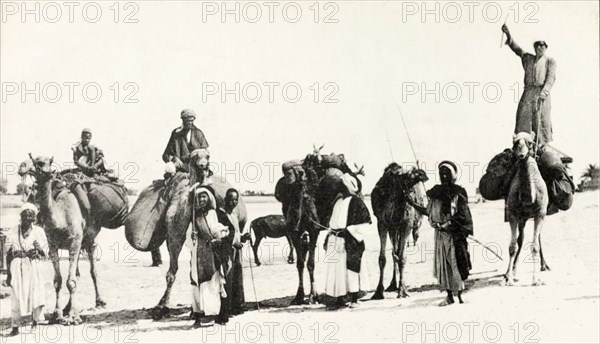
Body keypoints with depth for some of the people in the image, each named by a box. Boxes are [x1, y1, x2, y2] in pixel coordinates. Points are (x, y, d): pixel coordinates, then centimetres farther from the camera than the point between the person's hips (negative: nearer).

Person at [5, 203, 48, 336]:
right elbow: (9, 255, 7)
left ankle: (35, 319, 22)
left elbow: (45, 254, 7)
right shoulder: (12, 234, 3)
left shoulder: (39, 232, 4)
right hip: (17, 269, 0)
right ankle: (15, 327, 15)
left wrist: (39, 248, -16)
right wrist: (9, 275, 6)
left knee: (38, 299, -7)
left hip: (34, 269, 0)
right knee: (16, 299, 0)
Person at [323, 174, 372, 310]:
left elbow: (365, 220, -12)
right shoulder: (338, 200, 14)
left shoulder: (356, 201, -8)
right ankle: (339, 300, 12)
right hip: (334, 240, 7)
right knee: (335, 269, 6)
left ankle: (354, 299, 8)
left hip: (348, 242, -7)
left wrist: (350, 232, -14)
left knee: (350, 268, -3)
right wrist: (328, 238, 17)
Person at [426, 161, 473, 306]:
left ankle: (460, 293, 8)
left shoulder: (459, 192, -1)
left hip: (455, 232, -4)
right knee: (442, 263, 2)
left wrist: (449, 223, -15)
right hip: (440, 233, 4)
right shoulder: (436, 190, 11)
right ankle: (449, 295, 8)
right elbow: (430, 210, 11)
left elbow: (463, 214, -6)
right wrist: (436, 224, -6)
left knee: (457, 262, -4)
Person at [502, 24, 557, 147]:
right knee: (523, 117, -7)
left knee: (541, 120, -8)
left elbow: (551, 78, -2)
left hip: (542, 93, -3)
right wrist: (508, 34, -4)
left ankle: (544, 147, -6)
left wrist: (544, 92, -18)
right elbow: (516, 48, 11)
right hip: (528, 92, 3)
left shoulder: (550, 61, 10)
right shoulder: (528, 59, 20)